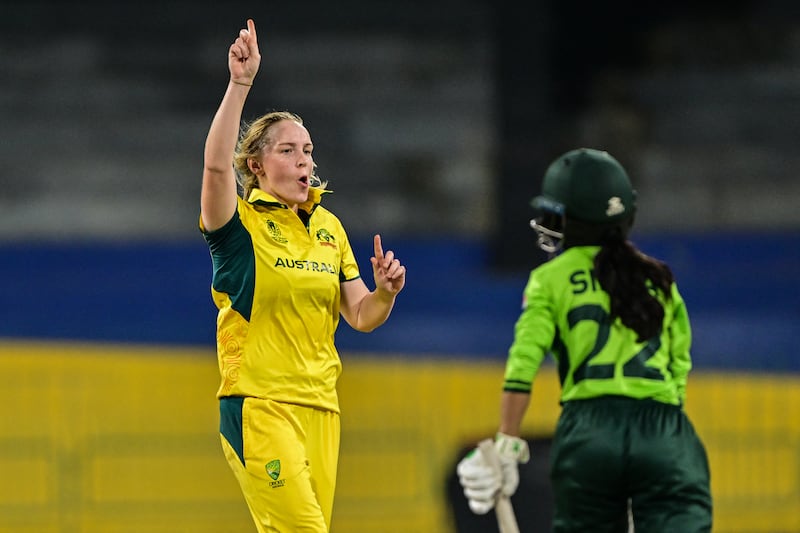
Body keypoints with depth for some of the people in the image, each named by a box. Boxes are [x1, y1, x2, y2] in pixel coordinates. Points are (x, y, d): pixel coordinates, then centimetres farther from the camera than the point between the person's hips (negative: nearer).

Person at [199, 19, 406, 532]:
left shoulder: (328, 227, 14)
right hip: (258, 404, -6)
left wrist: (385, 292, -10)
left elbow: (362, 316, 13)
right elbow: (216, 163, -25)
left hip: (321, 404, 6)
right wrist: (240, 84, -32)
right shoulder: (240, 222, -4)